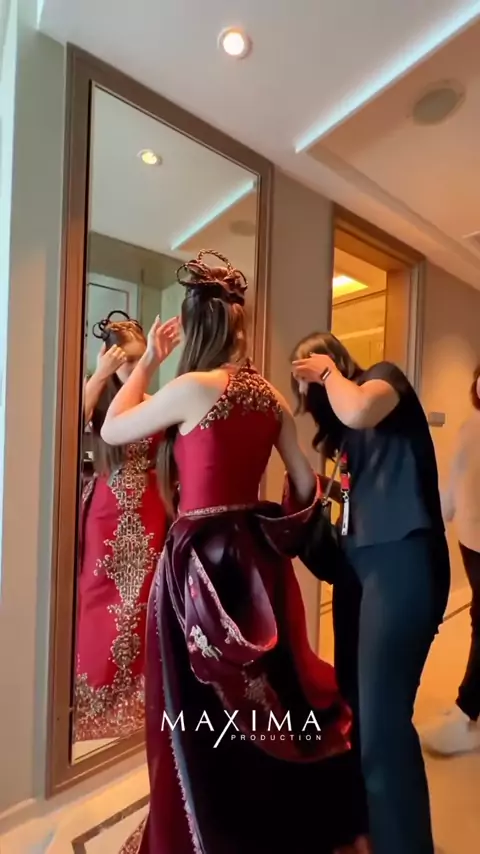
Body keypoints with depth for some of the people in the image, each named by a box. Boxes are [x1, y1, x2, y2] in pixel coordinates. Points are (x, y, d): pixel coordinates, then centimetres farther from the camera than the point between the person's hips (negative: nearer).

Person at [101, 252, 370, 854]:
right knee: (267, 695, 26)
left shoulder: (193, 388, -15)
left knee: (201, 715, 16)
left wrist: (147, 361, 5)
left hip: (200, 557, -7)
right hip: (254, 552, 7)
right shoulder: (269, 395, 3)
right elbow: (306, 484, 6)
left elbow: (111, 431, -2)